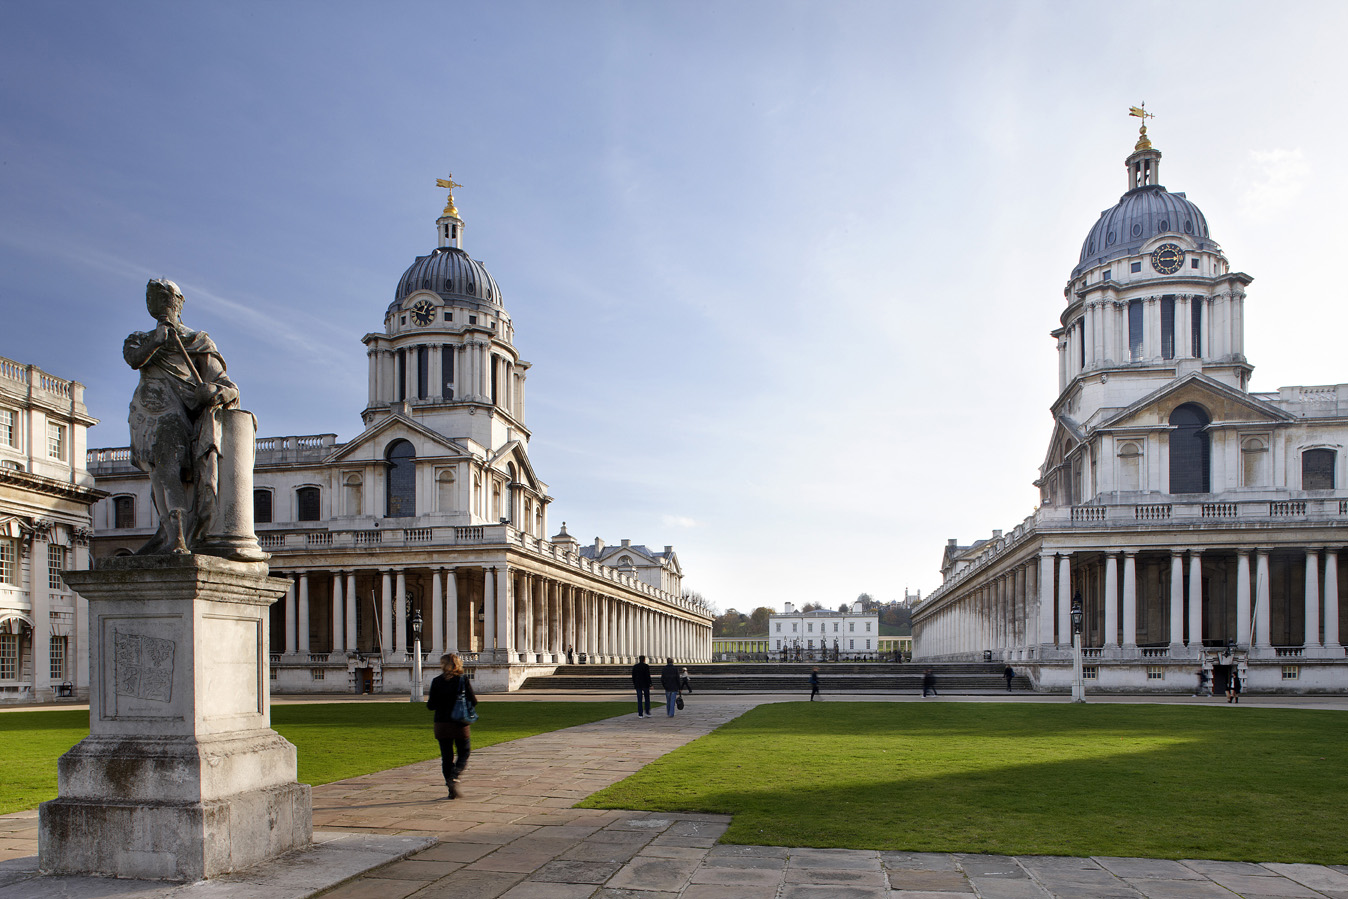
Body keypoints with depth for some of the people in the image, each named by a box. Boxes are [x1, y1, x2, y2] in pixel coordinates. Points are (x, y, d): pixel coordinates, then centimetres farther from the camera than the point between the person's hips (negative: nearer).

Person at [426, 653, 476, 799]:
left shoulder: (437, 681, -4)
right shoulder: (463, 679, -6)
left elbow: (431, 705, -3)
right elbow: (473, 702, -5)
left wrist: (428, 701, 20)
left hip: (442, 725, 1)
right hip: (460, 725, -1)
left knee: (446, 757, 10)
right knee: (464, 754, 12)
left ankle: (452, 791, 9)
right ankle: (454, 778, -13)